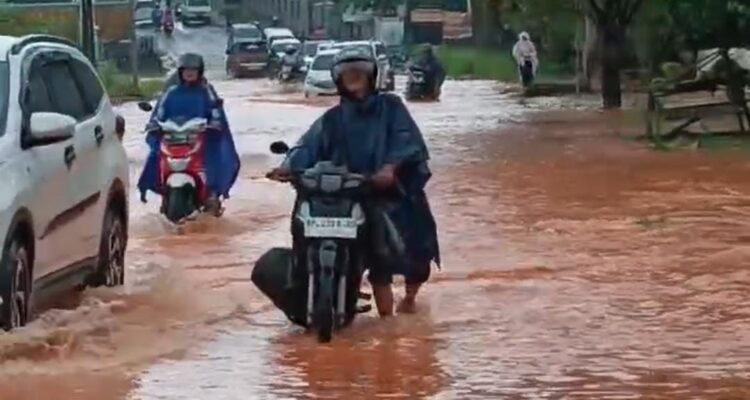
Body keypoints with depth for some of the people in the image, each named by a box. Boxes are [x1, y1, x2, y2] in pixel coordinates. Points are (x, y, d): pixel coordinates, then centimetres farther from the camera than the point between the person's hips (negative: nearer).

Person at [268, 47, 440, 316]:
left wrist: (391, 166, -30)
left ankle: (410, 296, 35)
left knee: (416, 252, 5)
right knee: (377, 261, -6)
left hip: (397, 190, 0)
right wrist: (289, 165, -24)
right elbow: (311, 145, -4)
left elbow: (406, 138, -12)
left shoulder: (390, 107, 3)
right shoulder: (333, 119, 8)